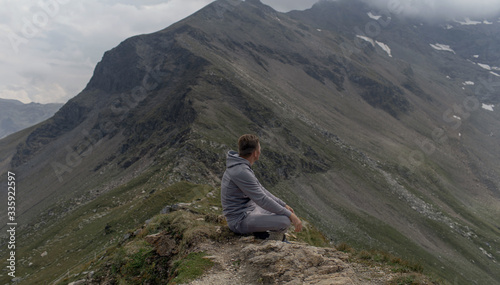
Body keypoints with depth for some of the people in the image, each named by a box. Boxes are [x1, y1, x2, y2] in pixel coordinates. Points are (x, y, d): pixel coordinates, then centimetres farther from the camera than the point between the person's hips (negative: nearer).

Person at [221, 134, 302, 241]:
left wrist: (284, 205, 10)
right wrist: (290, 215, -20)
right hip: (240, 221, -10)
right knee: (285, 221, -22)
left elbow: (260, 189, 13)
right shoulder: (241, 172, -27)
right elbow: (262, 200, -26)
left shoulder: (241, 165, 5)